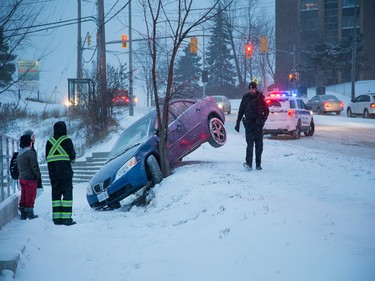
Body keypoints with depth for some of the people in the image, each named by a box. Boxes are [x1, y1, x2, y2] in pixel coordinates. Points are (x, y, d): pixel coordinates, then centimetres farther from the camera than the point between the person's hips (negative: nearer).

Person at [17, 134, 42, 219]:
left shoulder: (19, 154, 11)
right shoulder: (31, 152, -15)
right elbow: (34, 166, -16)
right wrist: (39, 177, -10)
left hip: (21, 178, 8)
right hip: (30, 178, -8)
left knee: (23, 196, 13)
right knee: (30, 196, -2)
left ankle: (23, 214, 17)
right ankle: (30, 214, 1)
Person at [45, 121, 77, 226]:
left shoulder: (49, 141, 9)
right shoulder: (67, 140, -5)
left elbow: (47, 157, 9)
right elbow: (72, 156, -6)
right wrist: (71, 160, 14)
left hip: (52, 171, 5)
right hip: (65, 169, -5)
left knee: (55, 193, 8)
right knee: (67, 193, -2)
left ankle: (56, 218, 5)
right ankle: (66, 218, -8)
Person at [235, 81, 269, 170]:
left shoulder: (260, 98, 1)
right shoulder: (245, 98, 5)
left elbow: (266, 111, 4)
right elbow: (241, 111, 11)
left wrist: (262, 120, -11)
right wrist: (238, 123, 9)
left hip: (258, 124, 0)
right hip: (249, 123, 0)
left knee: (259, 144, 5)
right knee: (250, 143, -12)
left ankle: (258, 164, 13)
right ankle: (249, 164, -21)